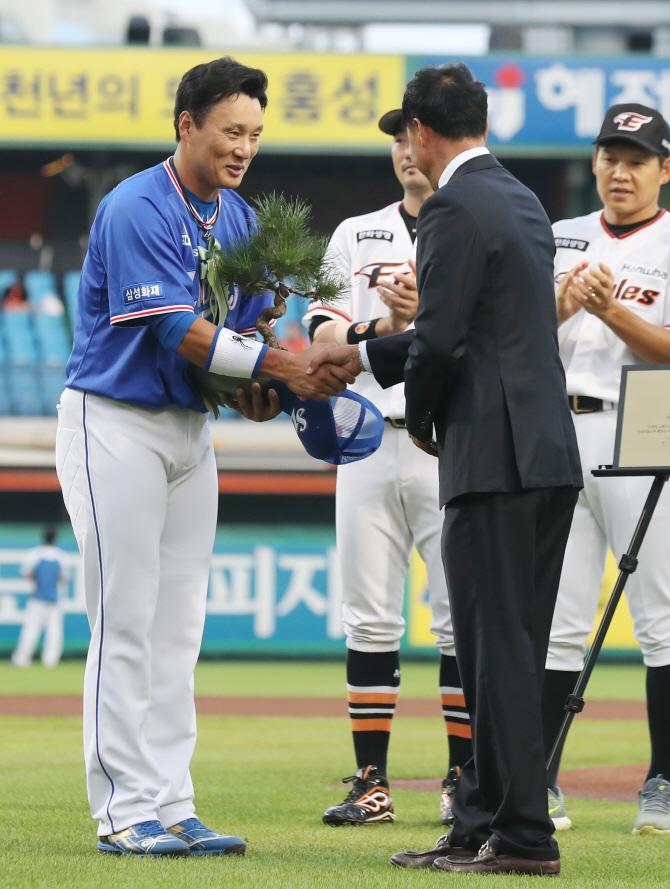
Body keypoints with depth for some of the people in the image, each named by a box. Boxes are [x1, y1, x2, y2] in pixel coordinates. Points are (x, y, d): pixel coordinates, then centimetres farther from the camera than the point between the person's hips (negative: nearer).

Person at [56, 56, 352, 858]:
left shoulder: (238, 219, 9)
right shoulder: (137, 209, -16)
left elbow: (245, 325, 12)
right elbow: (173, 329, -23)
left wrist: (257, 392, -9)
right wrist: (278, 364, -27)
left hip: (191, 426, 8)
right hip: (115, 424, -8)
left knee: (179, 627, 7)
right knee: (126, 624, -8)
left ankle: (170, 809, 10)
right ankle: (124, 814, -6)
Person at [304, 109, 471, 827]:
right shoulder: (355, 236, 14)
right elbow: (323, 334, 3)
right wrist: (383, 328, -15)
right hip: (370, 443, 2)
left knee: (463, 617, -4)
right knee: (369, 618, 2)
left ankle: (463, 782, 3)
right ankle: (371, 784, 5)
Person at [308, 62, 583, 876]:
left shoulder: (454, 209, -12)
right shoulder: (521, 202, 18)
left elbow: (440, 340, -17)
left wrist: (420, 418, 2)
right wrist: (365, 356, 32)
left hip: (495, 458, -9)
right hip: (548, 453, 9)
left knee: (499, 651, -7)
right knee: (507, 650, 11)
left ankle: (523, 836, -7)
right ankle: (482, 825, 16)